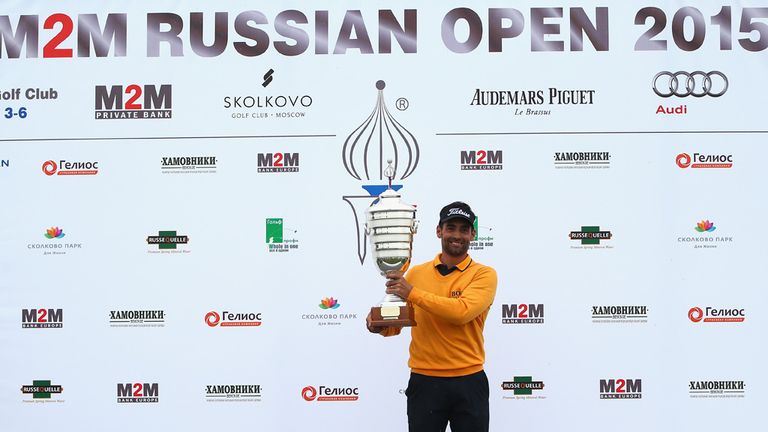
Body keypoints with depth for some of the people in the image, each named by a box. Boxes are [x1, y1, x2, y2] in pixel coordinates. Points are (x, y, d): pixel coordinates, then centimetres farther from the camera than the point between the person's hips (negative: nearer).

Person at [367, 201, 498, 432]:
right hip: (424, 381, 2)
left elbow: (462, 311, -21)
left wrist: (412, 293, -21)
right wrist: (379, 325, -13)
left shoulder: (484, 274, -4)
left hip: (468, 382, -2)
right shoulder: (416, 273, 5)